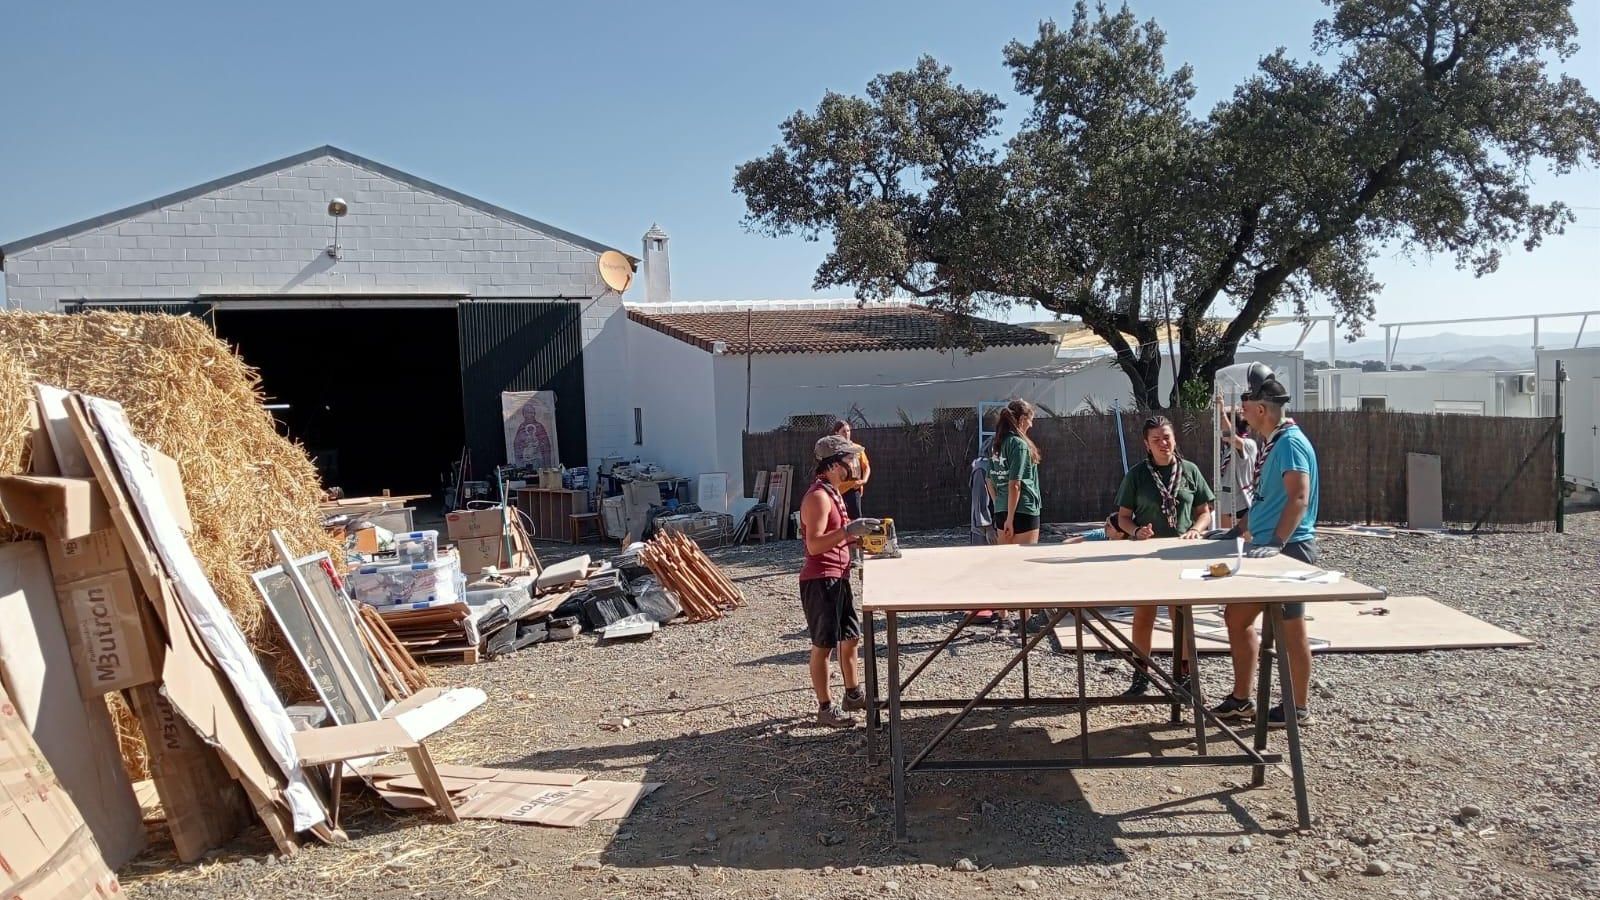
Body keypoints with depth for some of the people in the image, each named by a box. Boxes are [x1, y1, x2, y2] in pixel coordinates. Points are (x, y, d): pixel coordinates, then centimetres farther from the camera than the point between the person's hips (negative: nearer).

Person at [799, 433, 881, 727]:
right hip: (820, 580, -10)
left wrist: (858, 536, 8)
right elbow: (814, 545, -26)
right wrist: (848, 530, -32)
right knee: (823, 645, 1)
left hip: (839, 578, 10)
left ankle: (853, 694, 33)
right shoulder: (818, 496, -19)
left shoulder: (832, 493, 13)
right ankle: (825, 708, 11)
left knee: (851, 636, 19)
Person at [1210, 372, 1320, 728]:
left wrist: (1278, 543, -32)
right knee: (1236, 616, 13)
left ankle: (1298, 708, 16)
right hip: (1264, 547, 10)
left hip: (1288, 549, -10)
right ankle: (1241, 699, 22)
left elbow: (1299, 498, -25)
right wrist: (1248, 532, 25)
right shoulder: (1273, 443, 14)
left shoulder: (1290, 442, -15)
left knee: (1290, 630, 2)